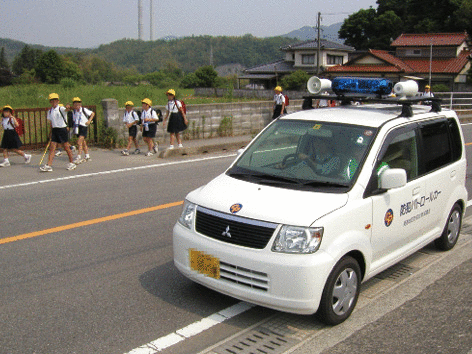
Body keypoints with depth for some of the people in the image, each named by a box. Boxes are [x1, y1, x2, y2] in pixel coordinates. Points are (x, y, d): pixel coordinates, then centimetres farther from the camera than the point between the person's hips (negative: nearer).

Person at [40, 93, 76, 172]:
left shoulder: (61, 109, -8)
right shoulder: (50, 111, 10)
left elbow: (66, 109, -32)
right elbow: (51, 122, 18)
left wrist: (67, 108, -56)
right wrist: (51, 132, 15)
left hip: (62, 129, -5)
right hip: (54, 130, 5)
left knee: (66, 147, 2)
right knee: (52, 147, -3)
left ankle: (71, 163, 17)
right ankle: (49, 165, -7)